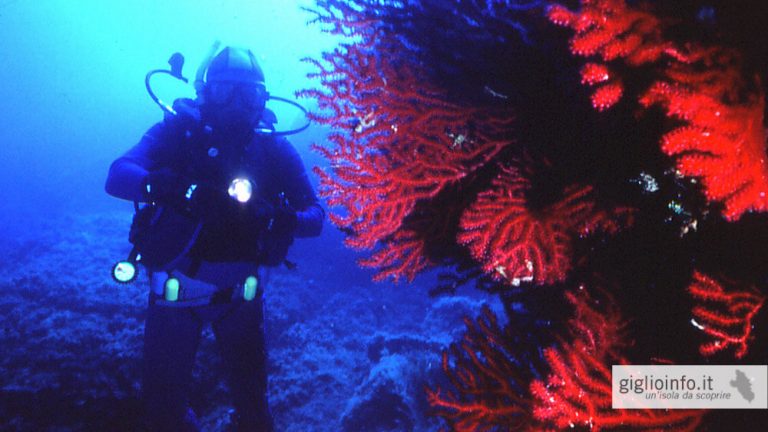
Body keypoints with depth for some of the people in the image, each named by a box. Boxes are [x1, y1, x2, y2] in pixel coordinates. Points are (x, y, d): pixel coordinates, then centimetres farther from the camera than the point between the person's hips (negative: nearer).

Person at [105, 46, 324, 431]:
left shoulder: (274, 148, -7)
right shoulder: (178, 131, -11)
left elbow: (315, 216, -10)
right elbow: (117, 176, -24)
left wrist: (282, 219, -33)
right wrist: (171, 187, -44)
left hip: (240, 293, 1)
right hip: (175, 288, -1)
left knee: (252, 397, 11)